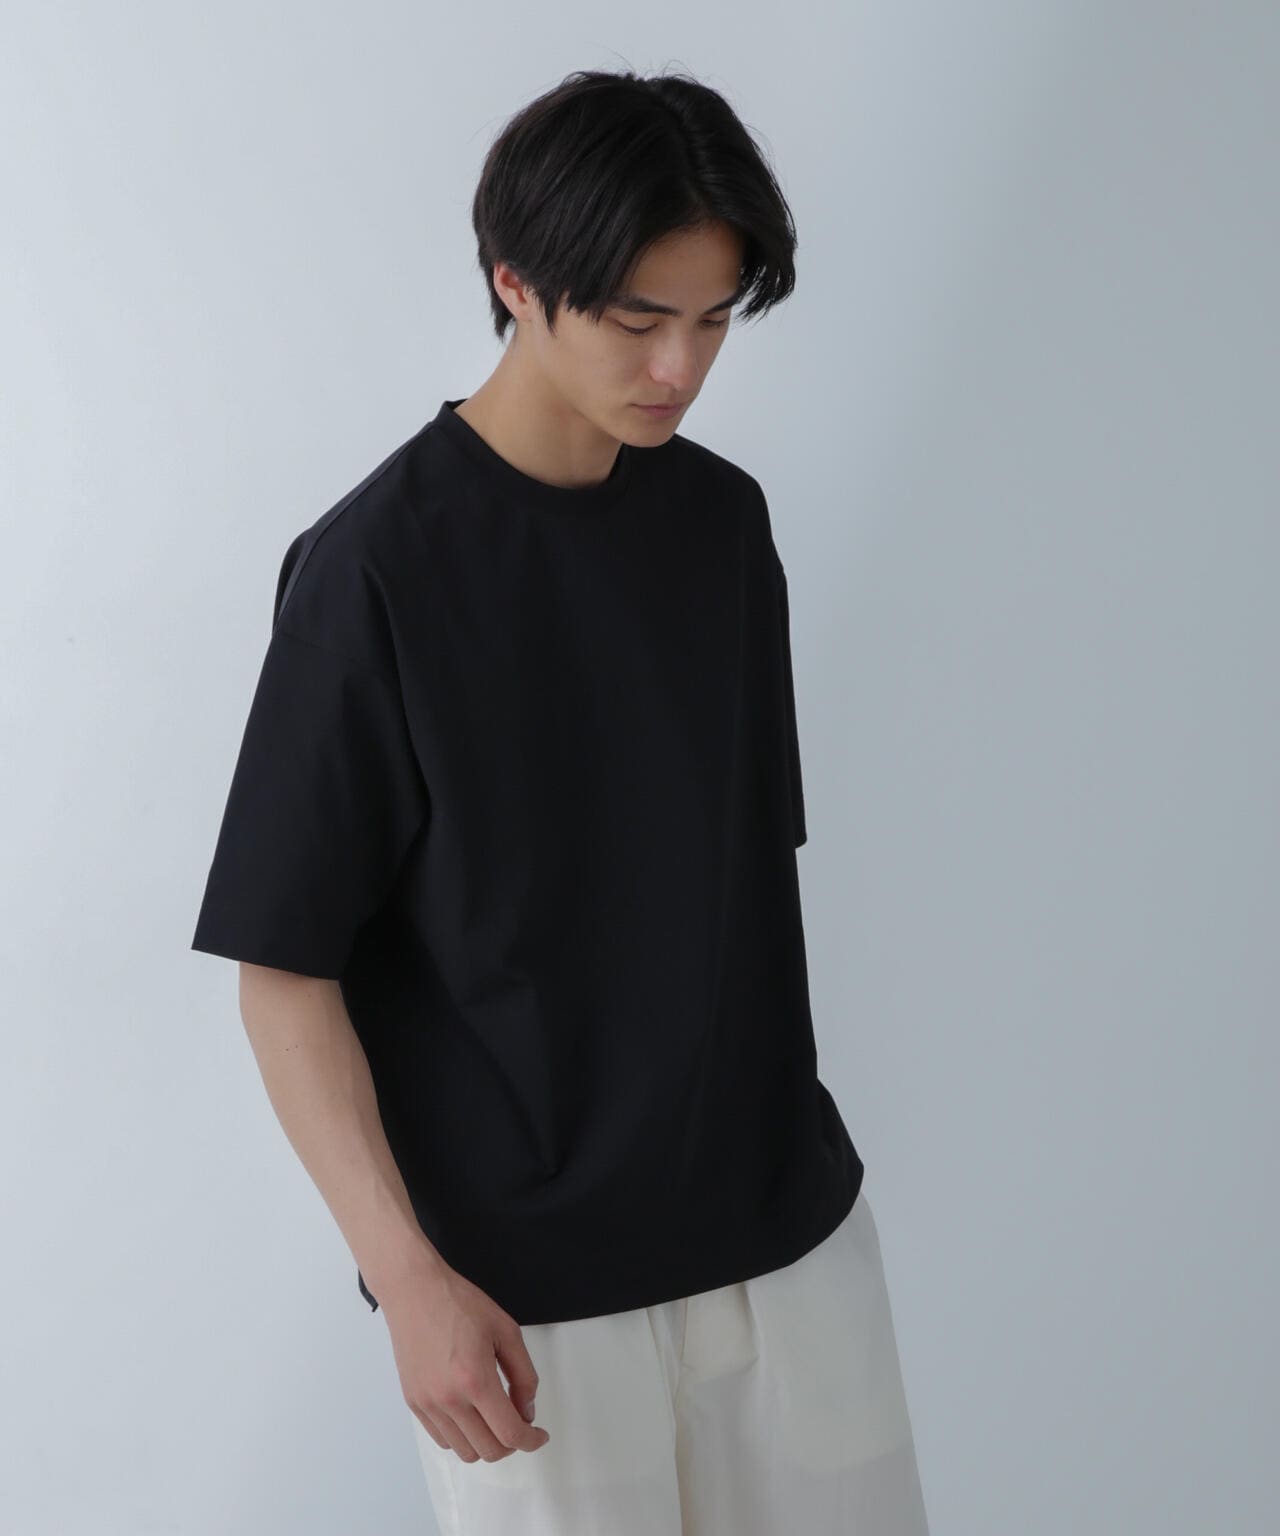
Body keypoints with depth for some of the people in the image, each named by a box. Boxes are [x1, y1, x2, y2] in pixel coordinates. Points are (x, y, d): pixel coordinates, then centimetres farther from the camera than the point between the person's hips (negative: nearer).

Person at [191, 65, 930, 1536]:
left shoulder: (725, 517, 3)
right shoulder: (375, 567, -14)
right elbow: (283, 971, -12)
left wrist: (784, 1139, 15)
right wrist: (407, 1274, -17)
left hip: (787, 1217, 5)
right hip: (525, 1278, -5)